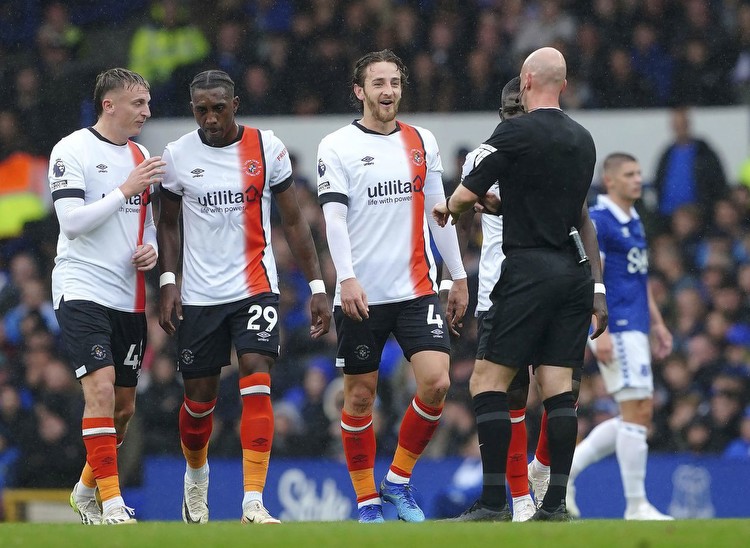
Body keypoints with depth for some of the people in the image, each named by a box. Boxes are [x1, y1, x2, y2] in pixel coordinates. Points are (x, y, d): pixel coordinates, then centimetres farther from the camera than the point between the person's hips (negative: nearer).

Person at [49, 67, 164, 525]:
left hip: (130, 296, 7)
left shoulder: (141, 157, 15)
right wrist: (125, 190, -18)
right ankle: (112, 504, -19)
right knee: (101, 388, -20)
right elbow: (72, 221, -15)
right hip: (82, 290, -7)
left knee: (124, 407, 10)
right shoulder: (72, 151, -7)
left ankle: (87, 491, 29)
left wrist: (152, 248, 3)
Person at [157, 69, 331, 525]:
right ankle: (196, 475, 40)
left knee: (257, 381, -19)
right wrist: (168, 283, -2)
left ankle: (254, 501, -21)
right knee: (200, 396, 9)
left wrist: (318, 286, 1)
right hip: (199, 295, 1)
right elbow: (168, 225, 11)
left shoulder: (267, 148, -2)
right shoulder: (178, 155, 0)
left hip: (255, 287, -1)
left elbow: (293, 221, 4)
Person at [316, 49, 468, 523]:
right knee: (360, 396, 2)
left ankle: (398, 482, 5)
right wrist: (347, 278, -21)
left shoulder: (422, 142, 10)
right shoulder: (337, 147, -2)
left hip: (417, 289, 3)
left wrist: (459, 277, 15)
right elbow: (334, 217, -10)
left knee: (436, 382, -13)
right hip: (361, 294, -3)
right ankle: (367, 500, 14)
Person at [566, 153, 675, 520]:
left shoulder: (634, 222, 18)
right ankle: (636, 505, -6)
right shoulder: (597, 221, -10)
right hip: (617, 329, -10)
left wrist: (657, 324, 23)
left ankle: (564, 471, 15)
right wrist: (600, 331, -22)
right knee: (637, 413, -10)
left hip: (634, 329, 10)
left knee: (637, 416, 10)